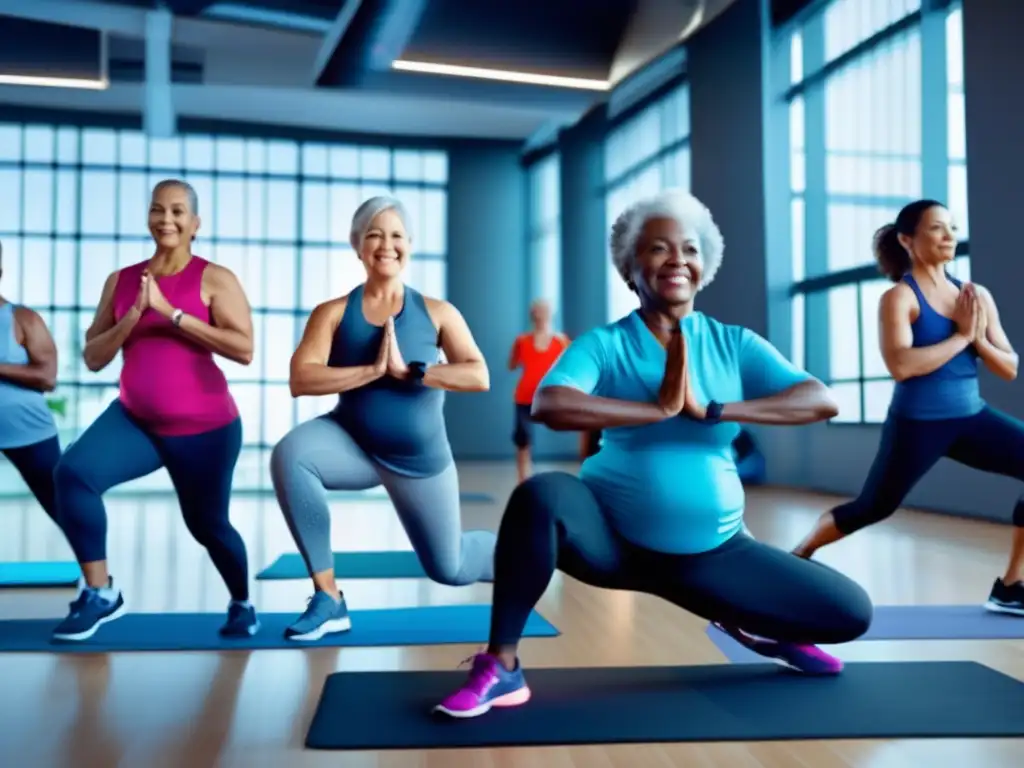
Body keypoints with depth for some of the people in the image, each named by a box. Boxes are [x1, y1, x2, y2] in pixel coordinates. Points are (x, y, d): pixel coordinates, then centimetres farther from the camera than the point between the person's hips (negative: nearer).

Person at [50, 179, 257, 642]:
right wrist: (134, 314, -13)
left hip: (205, 427, -3)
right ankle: (100, 593, -5)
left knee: (206, 523, 10)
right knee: (72, 472, -22)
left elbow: (243, 349, -20)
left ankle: (242, 604, 39)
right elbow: (93, 358, 4)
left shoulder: (215, 279, -7)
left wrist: (171, 312, -21)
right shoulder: (121, 281, 5)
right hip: (134, 419, 3)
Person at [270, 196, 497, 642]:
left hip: (420, 458, 0)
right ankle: (328, 600, -19)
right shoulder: (333, 313, -6)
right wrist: (373, 370, -25)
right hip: (352, 445, 0)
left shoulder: (438, 313, -5)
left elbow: (479, 377, -16)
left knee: (449, 569, 10)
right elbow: (300, 381, -18)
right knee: (289, 454, -32)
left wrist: (407, 370, -23)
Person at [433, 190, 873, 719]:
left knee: (851, 614, -2)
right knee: (541, 495, -35)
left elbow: (822, 401, -10)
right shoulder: (605, 344, -6)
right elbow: (548, 406, -26)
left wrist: (713, 410, -21)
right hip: (613, 538, -3)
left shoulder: (734, 344, 2)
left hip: (711, 552, 3)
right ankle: (501, 668, -18)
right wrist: (659, 407, -26)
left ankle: (751, 624, 28)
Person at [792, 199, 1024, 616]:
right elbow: (901, 365, -24)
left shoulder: (978, 296, 7)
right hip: (916, 424, -5)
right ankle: (793, 559, 31)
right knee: (871, 508, 6)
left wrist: (978, 337, -10)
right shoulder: (899, 298, -9)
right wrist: (960, 337, -17)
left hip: (971, 417, 5)